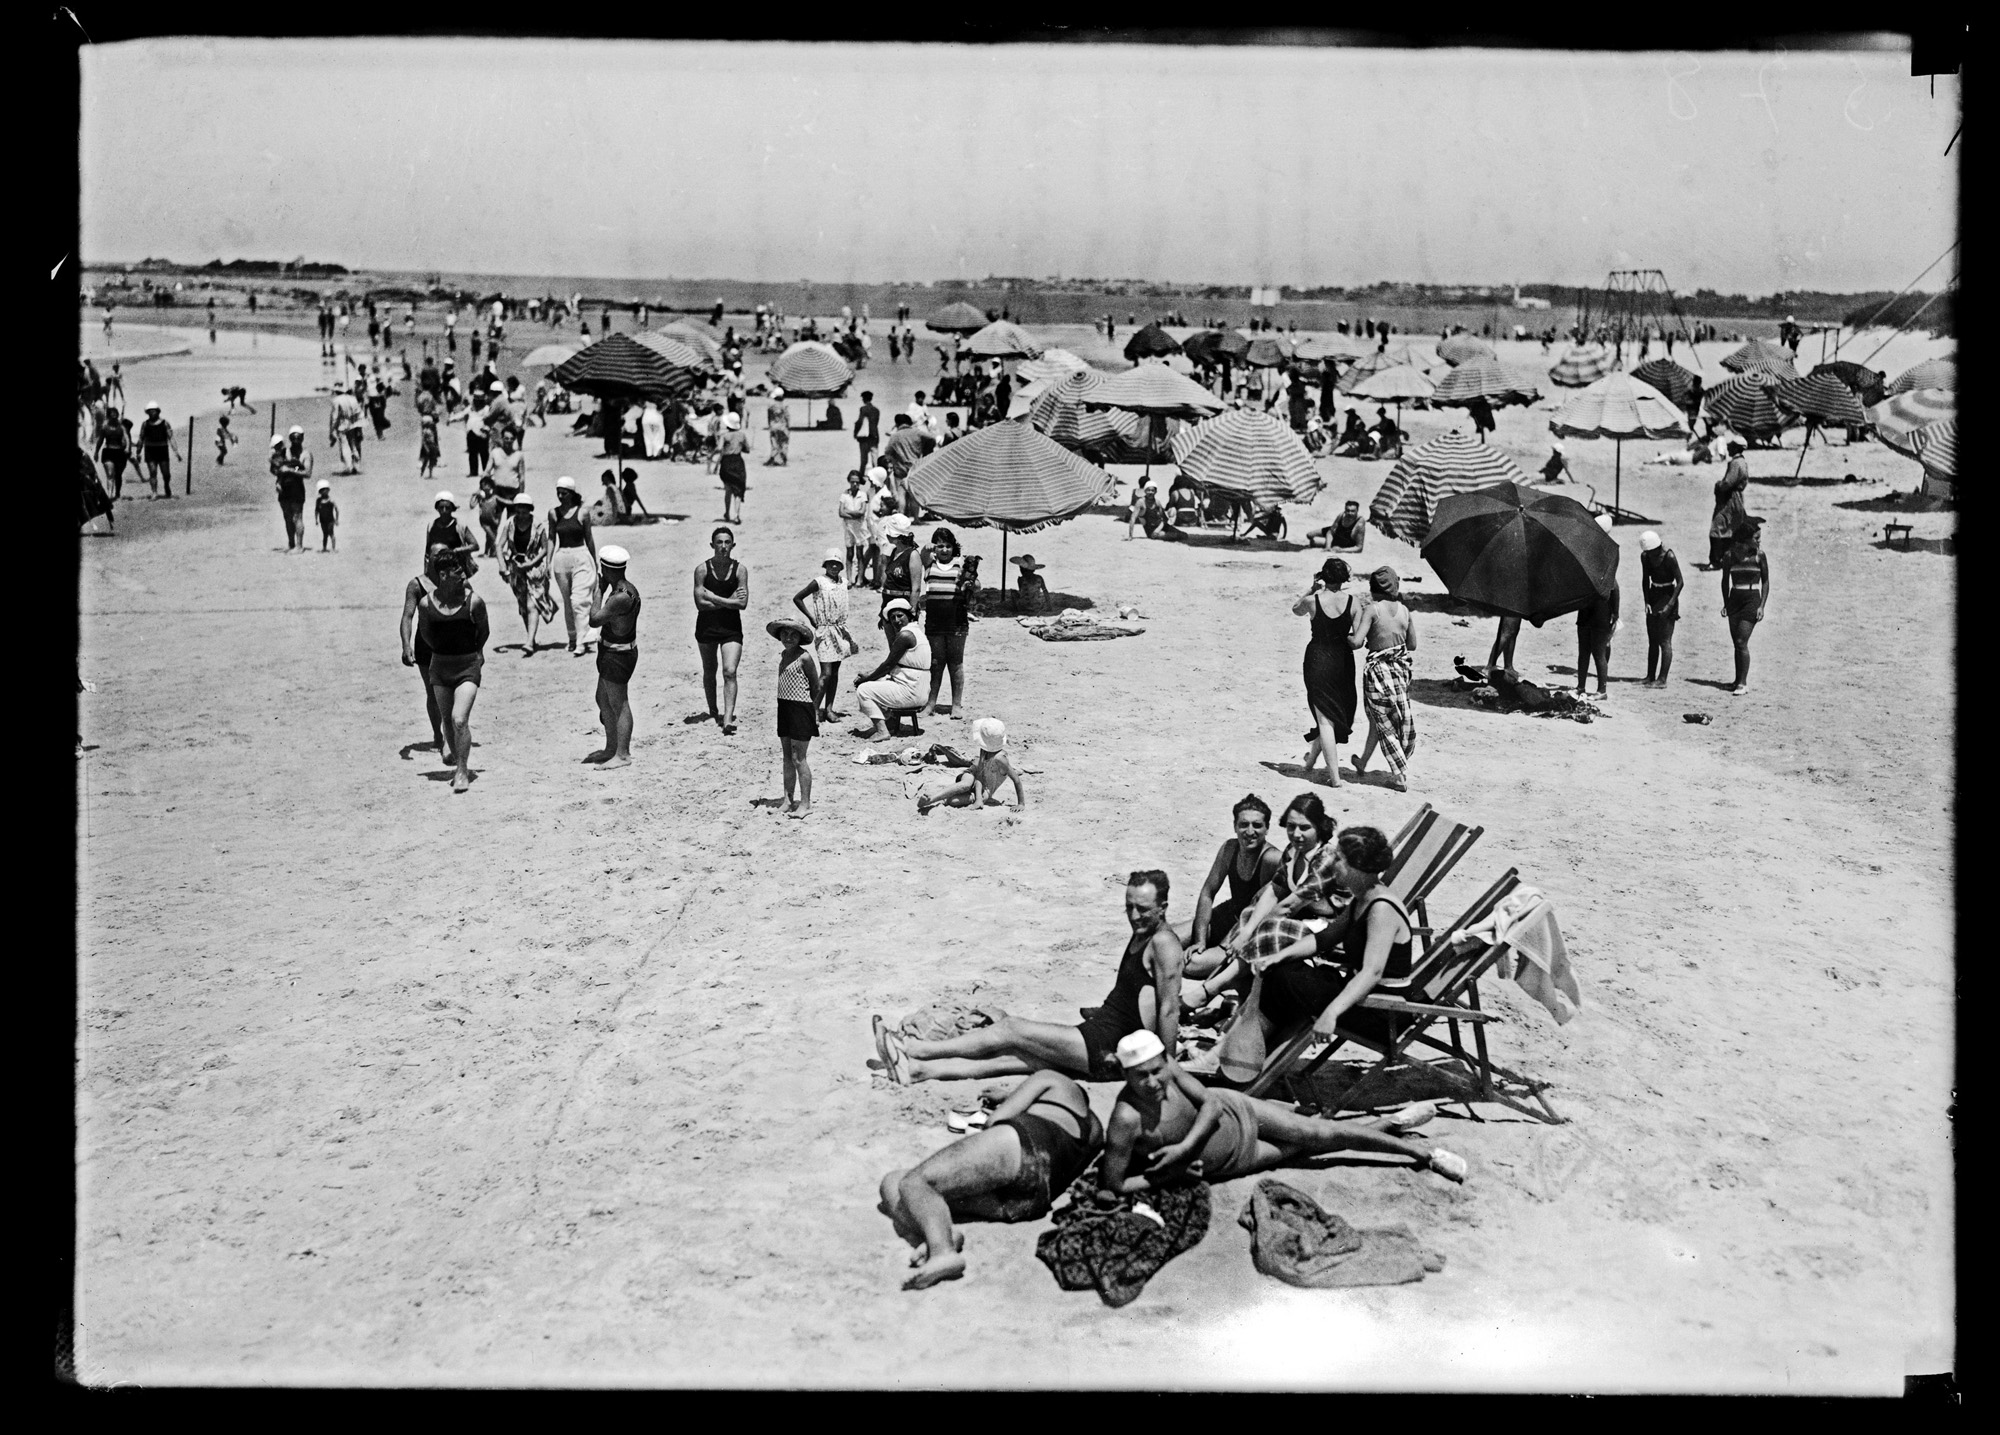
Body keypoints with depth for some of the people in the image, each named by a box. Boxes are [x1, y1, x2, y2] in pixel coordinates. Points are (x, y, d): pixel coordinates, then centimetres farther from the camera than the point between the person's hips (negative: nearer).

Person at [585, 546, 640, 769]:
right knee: (603, 700, 20)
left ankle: (623, 755, 3)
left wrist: (599, 590, -17)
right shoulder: (624, 588, 7)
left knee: (619, 705, -4)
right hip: (610, 651, 11)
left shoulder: (622, 597, -27)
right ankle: (611, 748, 30)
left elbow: (594, 620, -22)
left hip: (617, 655, -11)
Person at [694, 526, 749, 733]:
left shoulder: (740, 570, -3)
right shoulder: (702, 570, -6)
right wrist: (728, 601, -13)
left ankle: (728, 719, -19)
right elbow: (700, 603, -13)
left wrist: (714, 598, -13)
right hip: (706, 627, 1)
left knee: (730, 672, -13)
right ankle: (713, 711, 34)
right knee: (709, 671, 15)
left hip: (731, 628, -1)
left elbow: (742, 603, -12)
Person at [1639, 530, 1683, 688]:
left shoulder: (1669, 557, -19)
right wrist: (1646, 601, -2)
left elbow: (1680, 582, -15)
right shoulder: (1645, 556, -2)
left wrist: (1669, 605, -20)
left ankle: (1662, 679, -6)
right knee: (1652, 640, 9)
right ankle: (1650, 677, 14)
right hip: (1653, 595, 7)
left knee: (1664, 640, -7)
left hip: (1668, 595, -7)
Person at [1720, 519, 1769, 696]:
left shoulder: (1759, 556, -3)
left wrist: (1761, 606, -4)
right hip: (1734, 600, 3)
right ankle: (1739, 680, 17)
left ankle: (1743, 683, -7)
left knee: (1742, 642, -11)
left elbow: (1765, 582, 3)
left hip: (1752, 600, -3)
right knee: (1736, 643, 7)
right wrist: (1725, 604, 6)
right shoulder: (1729, 555, 1)